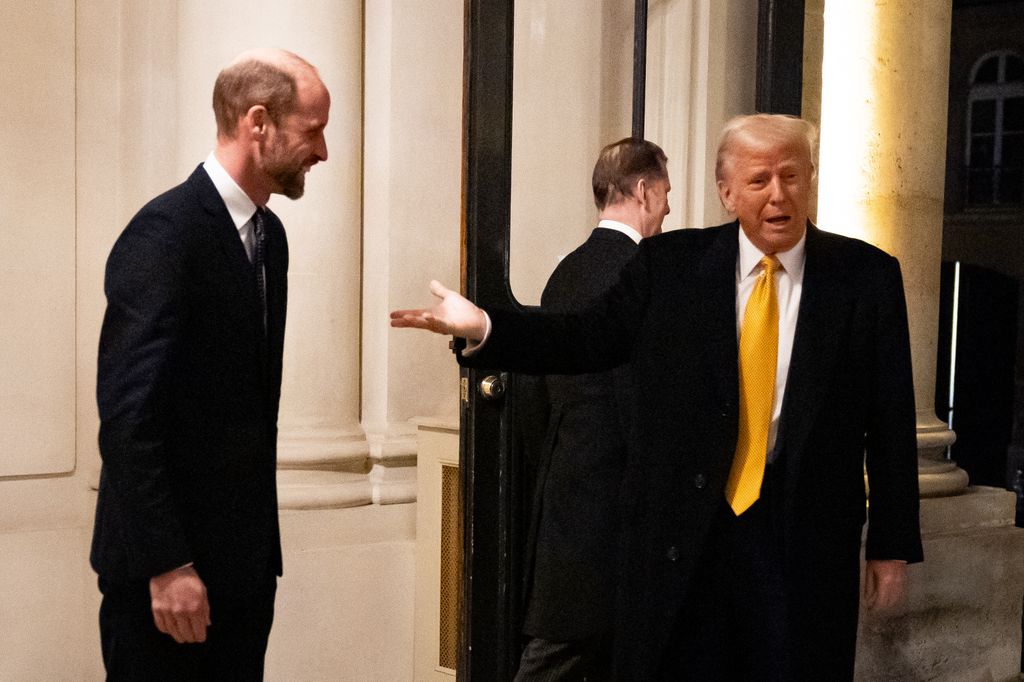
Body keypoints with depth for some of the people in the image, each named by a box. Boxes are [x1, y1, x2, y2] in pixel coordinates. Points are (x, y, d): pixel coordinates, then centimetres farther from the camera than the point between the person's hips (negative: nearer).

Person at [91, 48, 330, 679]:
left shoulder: (268, 233, 11)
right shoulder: (164, 234, -15)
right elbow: (129, 414, -20)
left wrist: (262, 542, 13)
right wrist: (166, 566, -20)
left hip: (244, 557, 8)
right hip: (168, 568, -8)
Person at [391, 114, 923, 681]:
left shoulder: (867, 276, 0)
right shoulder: (670, 264, 2)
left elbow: (891, 420, 1)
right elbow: (585, 341, 5)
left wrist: (893, 545, 1)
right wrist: (483, 327, -9)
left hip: (807, 534, 0)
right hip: (680, 529, 1)